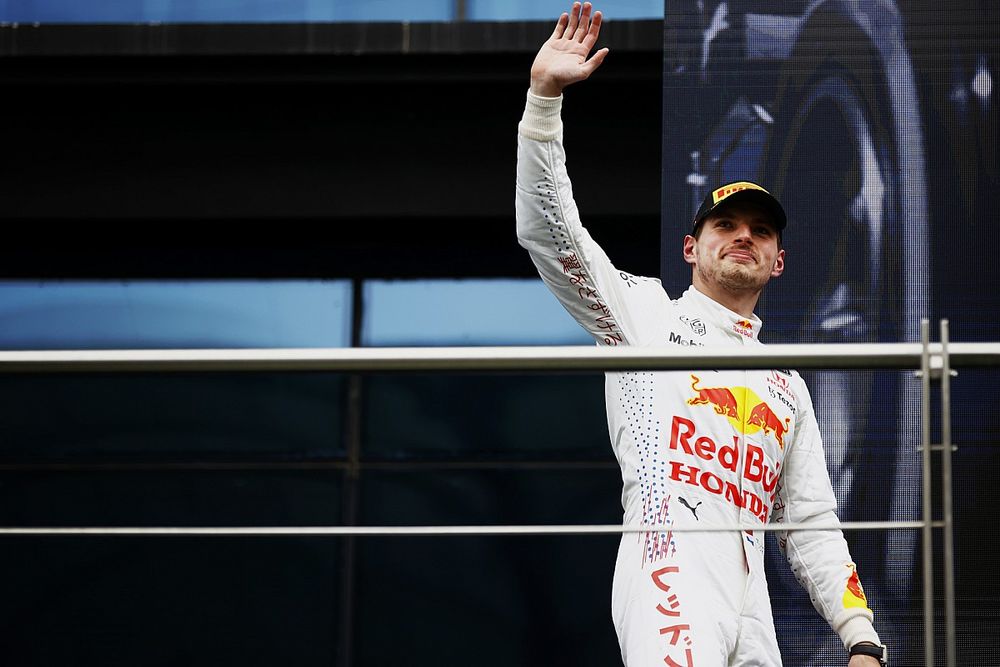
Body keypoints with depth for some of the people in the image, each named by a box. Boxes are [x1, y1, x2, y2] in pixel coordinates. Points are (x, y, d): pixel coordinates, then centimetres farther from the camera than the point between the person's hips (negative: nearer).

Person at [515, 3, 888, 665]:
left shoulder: (787, 385, 32)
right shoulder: (647, 311, 20)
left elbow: (812, 527, 26)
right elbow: (546, 231, 6)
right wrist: (545, 95, -4)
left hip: (751, 606, 6)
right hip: (672, 556, -6)